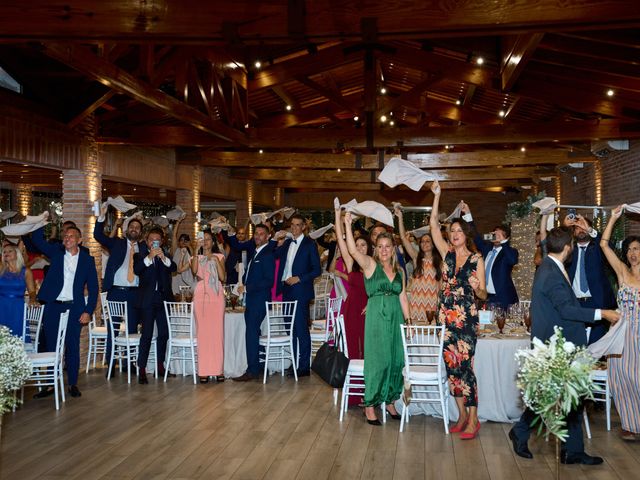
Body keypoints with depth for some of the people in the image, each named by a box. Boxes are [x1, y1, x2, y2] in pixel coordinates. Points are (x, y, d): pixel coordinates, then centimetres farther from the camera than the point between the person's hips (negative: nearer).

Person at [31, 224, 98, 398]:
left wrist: (88, 311, -5)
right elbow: (36, 239, 1)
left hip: (74, 308, -1)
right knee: (51, 345, 5)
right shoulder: (56, 252, 7)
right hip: (53, 306, 2)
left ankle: (73, 384, 14)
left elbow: (93, 288, 2)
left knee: (72, 346, 4)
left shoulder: (87, 259, 2)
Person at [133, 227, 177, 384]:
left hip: (163, 298, 3)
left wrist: (164, 258, -23)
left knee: (164, 333, 8)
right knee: (147, 334, -8)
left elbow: (173, 268, -5)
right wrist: (149, 257, -25)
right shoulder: (140, 255, 5)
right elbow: (136, 270, -13)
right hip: (147, 299, -3)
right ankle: (141, 369, -6)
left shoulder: (165, 256, 13)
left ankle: (160, 364, 22)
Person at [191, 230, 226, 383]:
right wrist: (197, 250, -11)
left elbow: (223, 277, 1)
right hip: (200, 296, 0)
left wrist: (216, 261, -7)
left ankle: (218, 369, 0)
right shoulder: (196, 257, 12)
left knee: (217, 332, -4)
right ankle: (203, 371, -3)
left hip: (216, 296, 0)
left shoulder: (219, 257, 13)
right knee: (202, 332, -5)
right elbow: (194, 271, -10)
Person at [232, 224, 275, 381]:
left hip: (259, 299, -9)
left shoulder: (268, 255, -11)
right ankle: (254, 368, 17)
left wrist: (247, 288, -16)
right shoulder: (255, 252, 16)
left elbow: (269, 281, -18)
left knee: (251, 333, -8)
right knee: (252, 333, 10)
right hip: (251, 299, 9)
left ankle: (252, 370, -2)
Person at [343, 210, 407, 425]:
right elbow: (352, 250, -17)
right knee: (378, 360, -3)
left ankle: (389, 401, 23)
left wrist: (408, 319, 8)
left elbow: (403, 297, 13)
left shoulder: (400, 270, 12)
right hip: (376, 316, -5)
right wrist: (347, 224, -23)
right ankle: (370, 405, 8)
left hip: (396, 317, 5)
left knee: (396, 360, 7)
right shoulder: (370, 264, -1)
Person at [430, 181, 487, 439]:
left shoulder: (476, 259, -1)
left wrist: (477, 288, -23)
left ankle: (473, 420, 1)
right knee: (451, 366, 6)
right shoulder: (447, 253, 9)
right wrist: (436, 196, 0)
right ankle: (462, 415, 18)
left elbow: (483, 295, 0)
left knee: (464, 367, -8)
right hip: (447, 318, 4)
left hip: (466, 319, -4)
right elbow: (433, 224, 3)